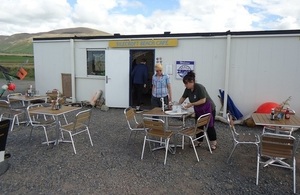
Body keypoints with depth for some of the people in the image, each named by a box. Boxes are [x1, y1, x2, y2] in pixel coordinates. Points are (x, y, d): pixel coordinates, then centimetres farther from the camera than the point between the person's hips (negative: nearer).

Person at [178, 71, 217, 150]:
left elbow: (203, 100, -29)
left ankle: (213, 143, 12)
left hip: (208, 109, -7)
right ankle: (198, 142, 17)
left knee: (209, 126, 0)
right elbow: (183, 98, 7)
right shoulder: (187, 89, -4)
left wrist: (191, 104, -29)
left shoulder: (199, 87, -26)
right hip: (198, 110, 7)